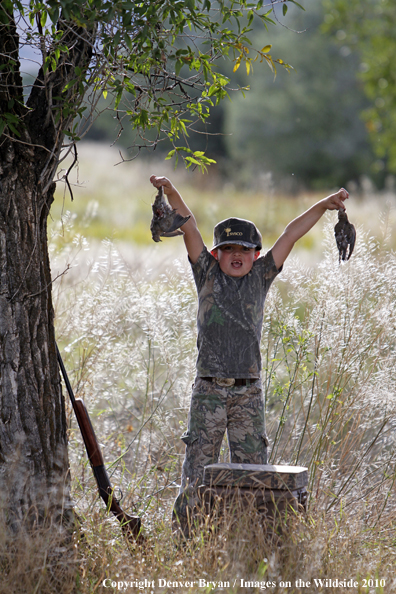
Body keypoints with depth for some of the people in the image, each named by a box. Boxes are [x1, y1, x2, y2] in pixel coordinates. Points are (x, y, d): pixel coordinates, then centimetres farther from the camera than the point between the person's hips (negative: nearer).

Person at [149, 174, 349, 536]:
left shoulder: (260, 277, 11)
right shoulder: (207, 274, 7)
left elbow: (291, 235, 7)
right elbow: (189, 227, 0)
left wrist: (323, 206, 2)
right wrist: (170, 191, -10)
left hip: (249, 390, 2)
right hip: (210, 388, -2)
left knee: (252, 466, 3)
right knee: (198, 465, -2)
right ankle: (185, 533, 3)